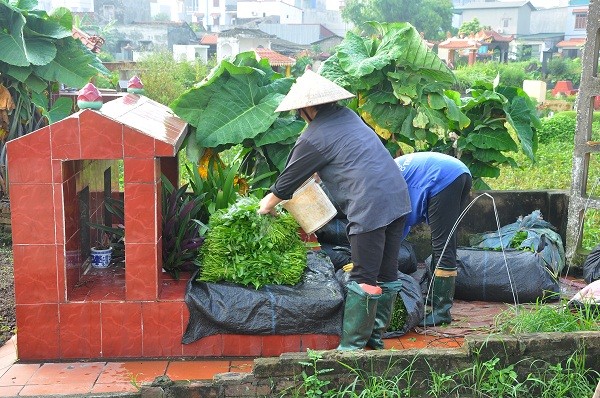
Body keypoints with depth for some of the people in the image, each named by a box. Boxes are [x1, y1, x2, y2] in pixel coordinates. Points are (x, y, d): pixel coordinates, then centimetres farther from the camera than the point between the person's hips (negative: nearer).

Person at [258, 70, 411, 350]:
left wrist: (268, 204, 21)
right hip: (397, 196, 8)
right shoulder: (347, 115, 16)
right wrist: (317, 175, 35)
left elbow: (290, 178, 5)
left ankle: (352, 346, 8)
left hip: (370, 207, -8)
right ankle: (376, 335, 27)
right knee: (387, 274, 13)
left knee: (364, 279, -1)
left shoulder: (313, 137, -6)